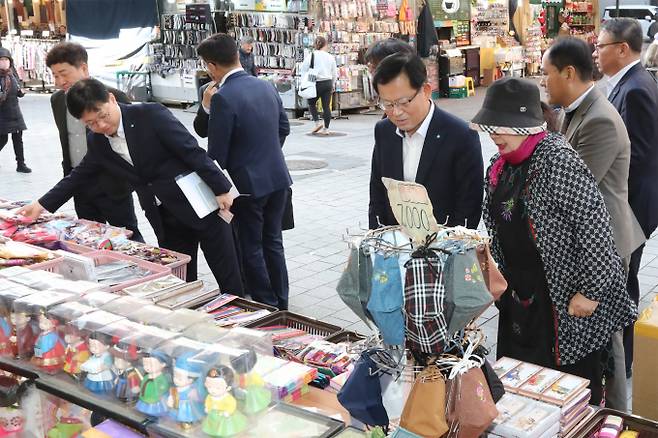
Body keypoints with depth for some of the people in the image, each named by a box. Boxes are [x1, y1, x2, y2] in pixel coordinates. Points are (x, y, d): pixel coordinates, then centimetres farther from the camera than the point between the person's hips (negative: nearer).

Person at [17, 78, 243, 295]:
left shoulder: (151, 115, -14)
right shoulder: (96, 141, 5)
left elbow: (193, 151, -15)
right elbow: (80, 175, 19)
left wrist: (221, 189, -16)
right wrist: (43, 204, 18)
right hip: (165, 220, 6)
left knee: (230, 282, 1)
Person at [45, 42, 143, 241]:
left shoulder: (114, 97, -14)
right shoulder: (57, 100, 6)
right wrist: (68, 176, 17)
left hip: (112, 184, -6)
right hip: (79, 185, 6)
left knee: (129, 239, 3)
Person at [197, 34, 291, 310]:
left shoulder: (223, 98, -19)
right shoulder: (266, 87, 3)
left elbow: (217, 151, -16)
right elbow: (284, 127, 14)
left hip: (247, 183, -7)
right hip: (278, 178, 7)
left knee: (251, 249, 8)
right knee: (273, 243, 17)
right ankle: (281, 305, 27)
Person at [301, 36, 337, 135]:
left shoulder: (311, 55, -5)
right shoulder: (330, 57, 4)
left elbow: (304, 70, -2)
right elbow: (335, 73, 11)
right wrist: (333, 85, 23)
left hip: (317, 83, -3)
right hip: (328, 83, 3)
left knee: (311, 103, 16)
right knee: (326, 106, 5)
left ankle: (317, 122, 1)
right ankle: (326, 129, 8)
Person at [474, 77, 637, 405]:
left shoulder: (558, 161, -19)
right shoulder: (500, 166, 6)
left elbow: (594, 224, -20)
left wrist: (592, 290, -18)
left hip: (565, 300, -7)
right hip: (518, 296, 8)